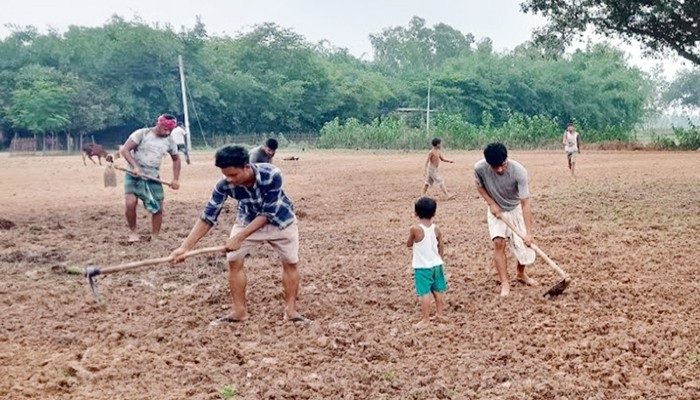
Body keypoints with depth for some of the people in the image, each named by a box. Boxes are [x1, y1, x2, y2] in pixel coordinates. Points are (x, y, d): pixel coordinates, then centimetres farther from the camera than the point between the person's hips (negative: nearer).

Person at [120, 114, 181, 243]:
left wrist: (176, 179, 8)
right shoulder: (142, 134, -10)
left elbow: (176, 159, 18)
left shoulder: (169, 141, 4)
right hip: (134, 176, -4)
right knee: (131, 203, -20)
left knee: (158, 208, -2)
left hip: (153, 179, 4)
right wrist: (135, 166, -27)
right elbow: (124, 150, -15)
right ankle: (133, 232, 2)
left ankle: (154, 238, 12)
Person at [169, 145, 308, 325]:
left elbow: (267, 214, -35)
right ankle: (239, 311, 6)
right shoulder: (225, 184, -30)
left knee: (291, 262, 1)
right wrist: (185, 246, -33)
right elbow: (208, 216, -25)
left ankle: (291, 310, 16)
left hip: (280, 220, -2)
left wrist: (239, 237, -40)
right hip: (248, 220, 2)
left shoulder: (272, 175, -39)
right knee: (234, 260, -6)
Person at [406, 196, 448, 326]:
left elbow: (409, 244, -2)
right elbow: (441, 248, 8)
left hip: (422, 267, -5)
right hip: (437, 264, 5)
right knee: (438, 290, 16)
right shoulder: (436, 229, -2)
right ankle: (439, 314, 27)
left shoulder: (415, 229, -17)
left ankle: (425, 319, 1)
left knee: (424, 293, -1)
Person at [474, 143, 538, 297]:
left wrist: (529, 232, -34)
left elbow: (525, 203, -32)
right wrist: (491, 203, -19)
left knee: (524, 244, 0)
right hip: (496, 209, 0)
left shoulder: (519, 171, -34)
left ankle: (521, 274, 29)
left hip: (515, 209, 0)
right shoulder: (480, 168, -29)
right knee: (499, 242, -15)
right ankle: (505, 283, -4)